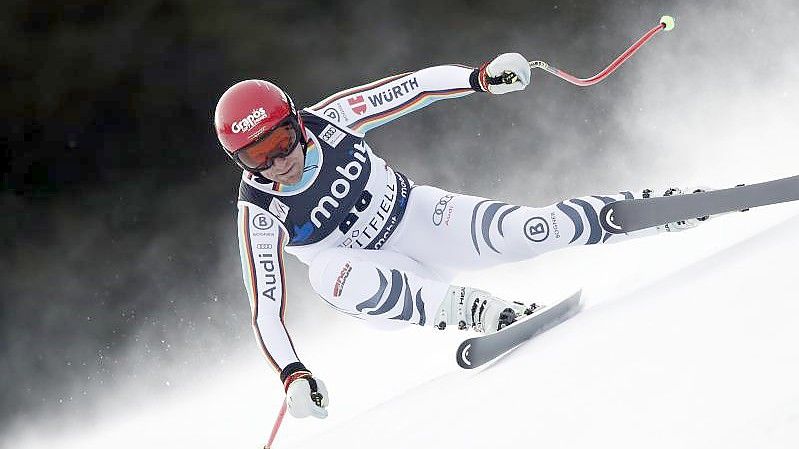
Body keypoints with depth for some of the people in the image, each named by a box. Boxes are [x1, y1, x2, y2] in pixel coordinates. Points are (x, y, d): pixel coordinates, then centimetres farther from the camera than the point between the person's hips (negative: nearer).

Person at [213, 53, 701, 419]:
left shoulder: (329, 120, -17)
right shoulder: (259, 212, -20)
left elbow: (414, 88, -9)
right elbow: (267, 309, -19)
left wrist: (481, 77, -23)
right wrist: (292, 375, -32)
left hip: (418, 217, 1)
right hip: (378, 277, -1)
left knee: (527, 230, -21)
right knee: (327, 272, -36)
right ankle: (465, 306, -45)